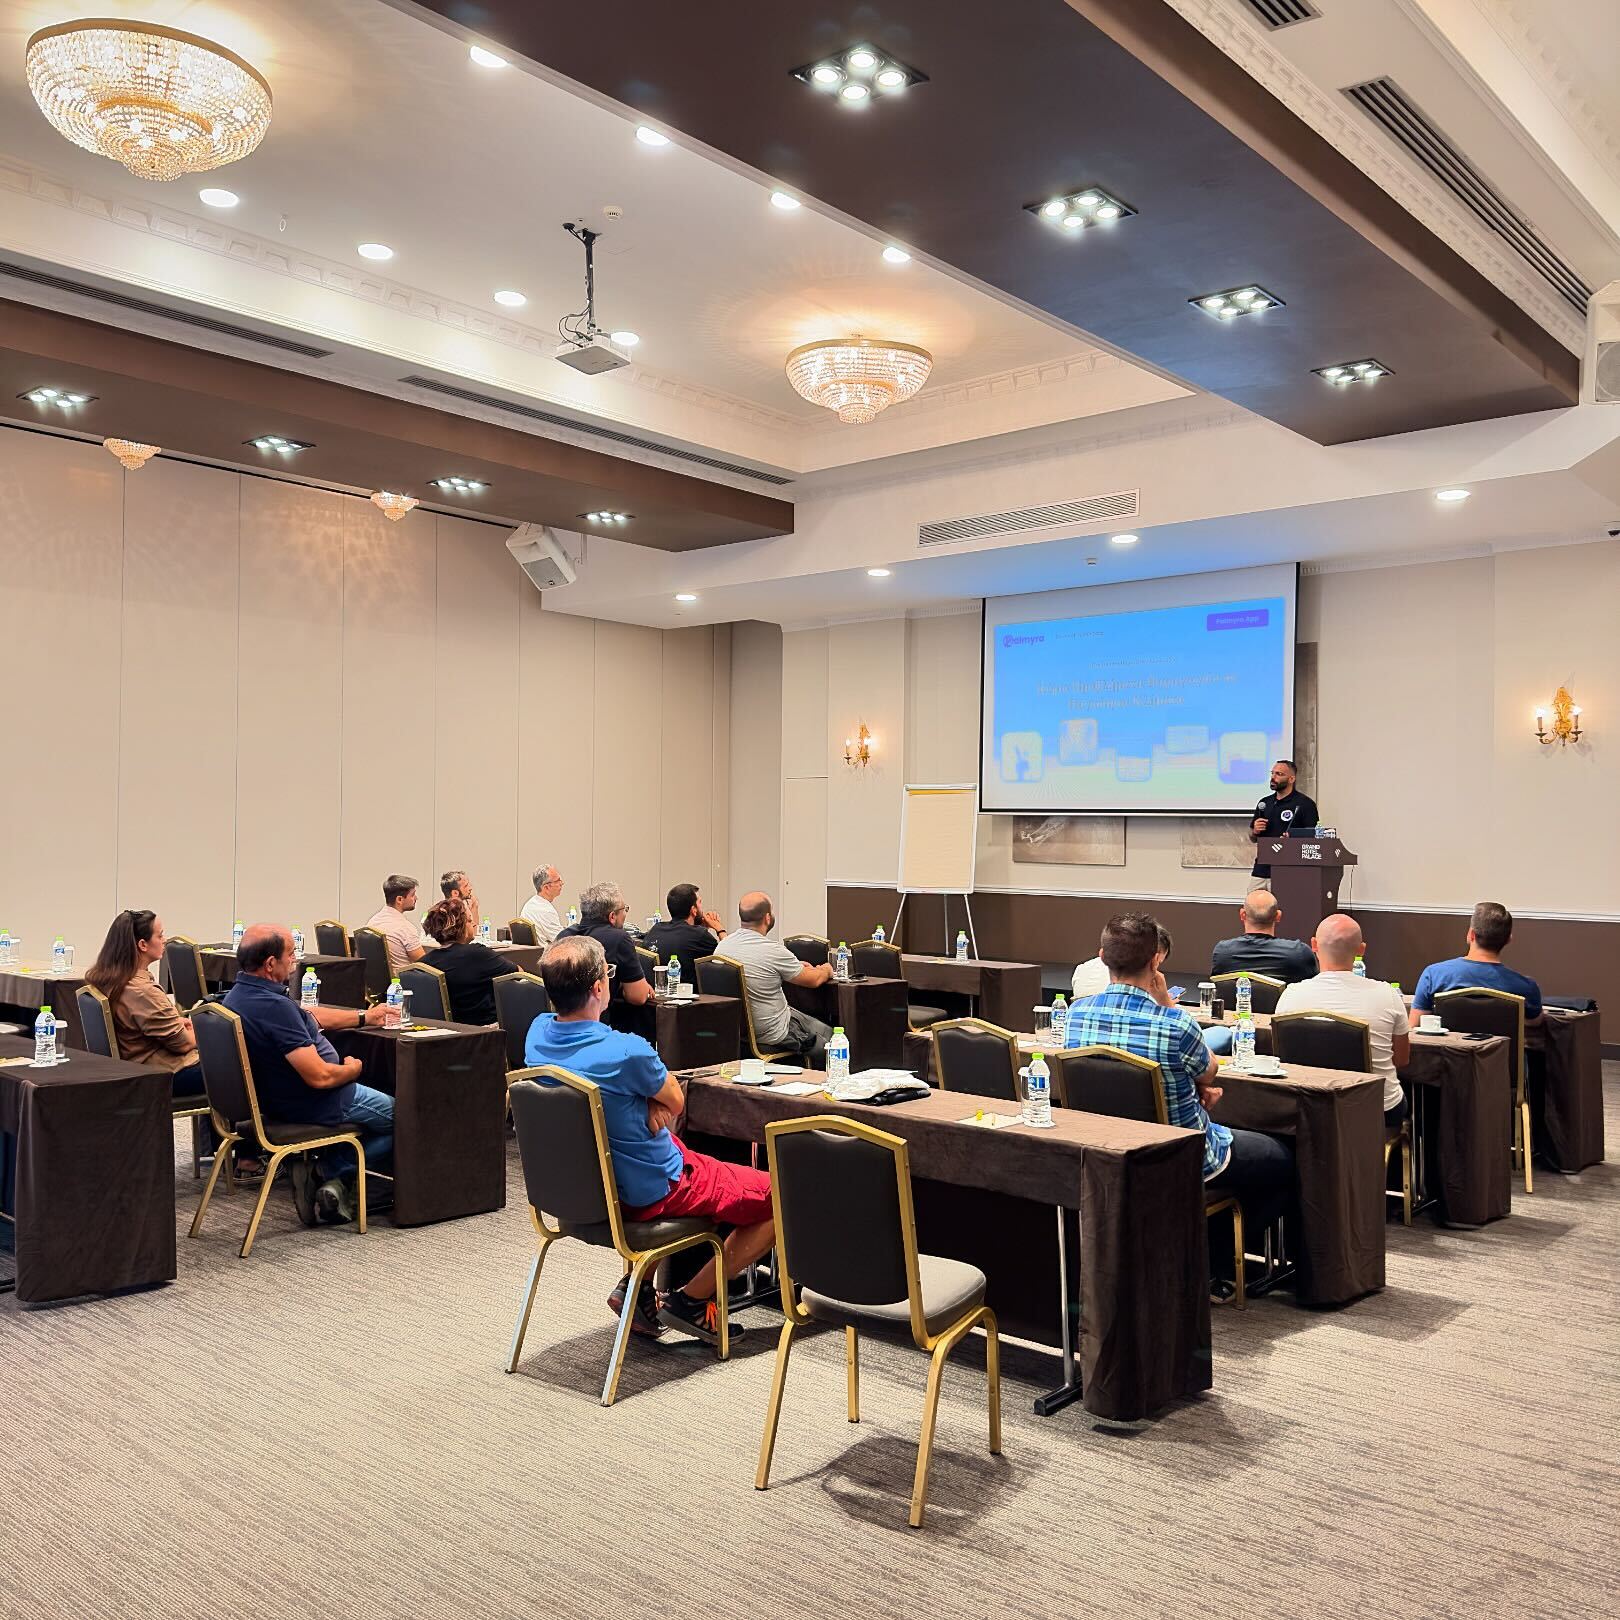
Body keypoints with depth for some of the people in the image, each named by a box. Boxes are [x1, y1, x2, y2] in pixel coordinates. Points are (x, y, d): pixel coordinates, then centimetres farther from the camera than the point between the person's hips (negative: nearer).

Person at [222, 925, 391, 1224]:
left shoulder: (238, 995, 1)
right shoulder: (274, 1007, -31)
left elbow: (311, 1016, 17)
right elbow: (319, 1076, -31)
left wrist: (364, 1017, 22)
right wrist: (352, 1069, -9)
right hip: (316, 1106, -10)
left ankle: (325, 1170, 9)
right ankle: (330, 1171, 3)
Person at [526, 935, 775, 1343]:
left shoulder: (538, 1032, -9)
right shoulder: (625, 1052, -31)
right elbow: (675, 1102, -10)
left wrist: (650, 1107, -9)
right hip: (653, 1192, -7)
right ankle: (692, 1300, 9)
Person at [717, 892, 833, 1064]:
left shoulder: (721, 946, -3)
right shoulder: (772, 950, -24)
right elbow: (813, 980, -9)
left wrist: (796, 967, 22)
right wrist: (826, 970, 13)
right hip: (771, 1036, -8)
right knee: (827, 1035, 15)